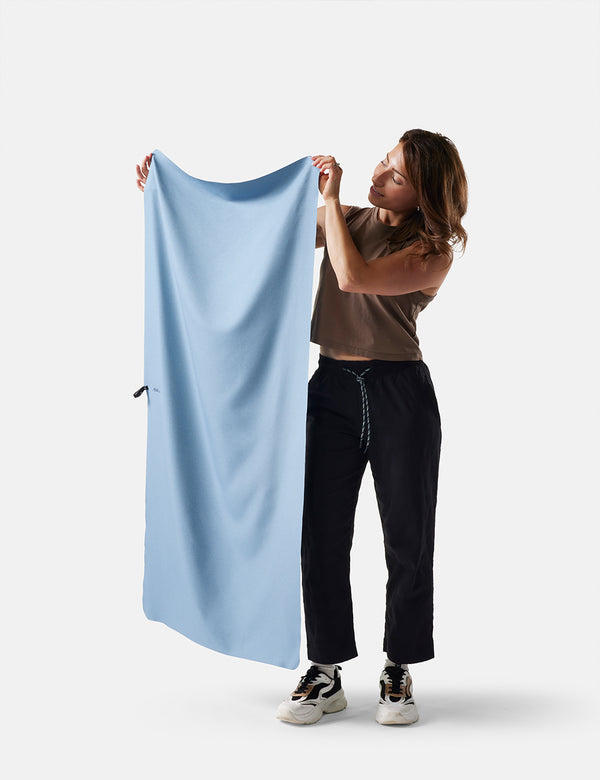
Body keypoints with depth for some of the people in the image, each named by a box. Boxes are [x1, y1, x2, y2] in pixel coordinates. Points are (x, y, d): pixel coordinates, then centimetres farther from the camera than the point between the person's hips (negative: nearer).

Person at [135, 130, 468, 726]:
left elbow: (353, 276, -22)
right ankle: (326, 674, 13)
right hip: (332, 387, 4)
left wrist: (330, 196, -14)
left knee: (408, 538, 3)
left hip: (399, 394, -4)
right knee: (321, 535, 2)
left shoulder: (433, 252, -7)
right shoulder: (348, 222, 9)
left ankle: (399, 674, 19)